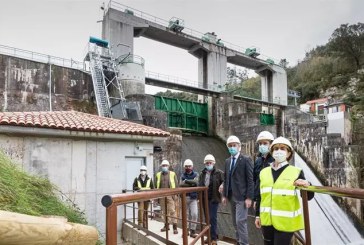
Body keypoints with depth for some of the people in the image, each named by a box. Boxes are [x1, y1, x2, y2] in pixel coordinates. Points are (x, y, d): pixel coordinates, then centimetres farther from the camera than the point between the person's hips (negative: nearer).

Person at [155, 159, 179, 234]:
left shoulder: (172, 174, 3)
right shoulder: (158, 175, 11)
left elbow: (176, 185, 2)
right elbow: (156, 186, 16)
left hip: (170, 195, -3)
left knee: (172, 211, -7)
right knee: (165, 211, 9)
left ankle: (175, 227, -4)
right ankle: (166, 225, 21)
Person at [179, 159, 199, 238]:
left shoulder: (195, 174, 4)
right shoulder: (182, 175, 7)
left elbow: (196, 182, -16)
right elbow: (181, 184, -10)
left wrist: (186, 181, -14)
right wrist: (191, 184, -16)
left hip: (193, 197, -1)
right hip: (184, 197, 2)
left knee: (194, 214, -8)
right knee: (185, 214, 7)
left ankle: (193, 231, 4)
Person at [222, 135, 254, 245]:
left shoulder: (246, 160, -8)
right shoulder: (227, 161, 12)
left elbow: (250, 180, -11)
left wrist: (249, 197, -15)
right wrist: (224, 195, 11)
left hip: (242, 196, -6)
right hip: (231, 196, 7)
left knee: (240, 221, -9)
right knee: (235, 222, 13)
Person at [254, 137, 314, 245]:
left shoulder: (296, 172, -5)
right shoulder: (264, 172, 5)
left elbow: (308, 196, -7)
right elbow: (260, 196, 10)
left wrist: (307, 185, -27)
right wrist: (258, 215, 12)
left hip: (285, 221, -4)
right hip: (267, 220, 4)